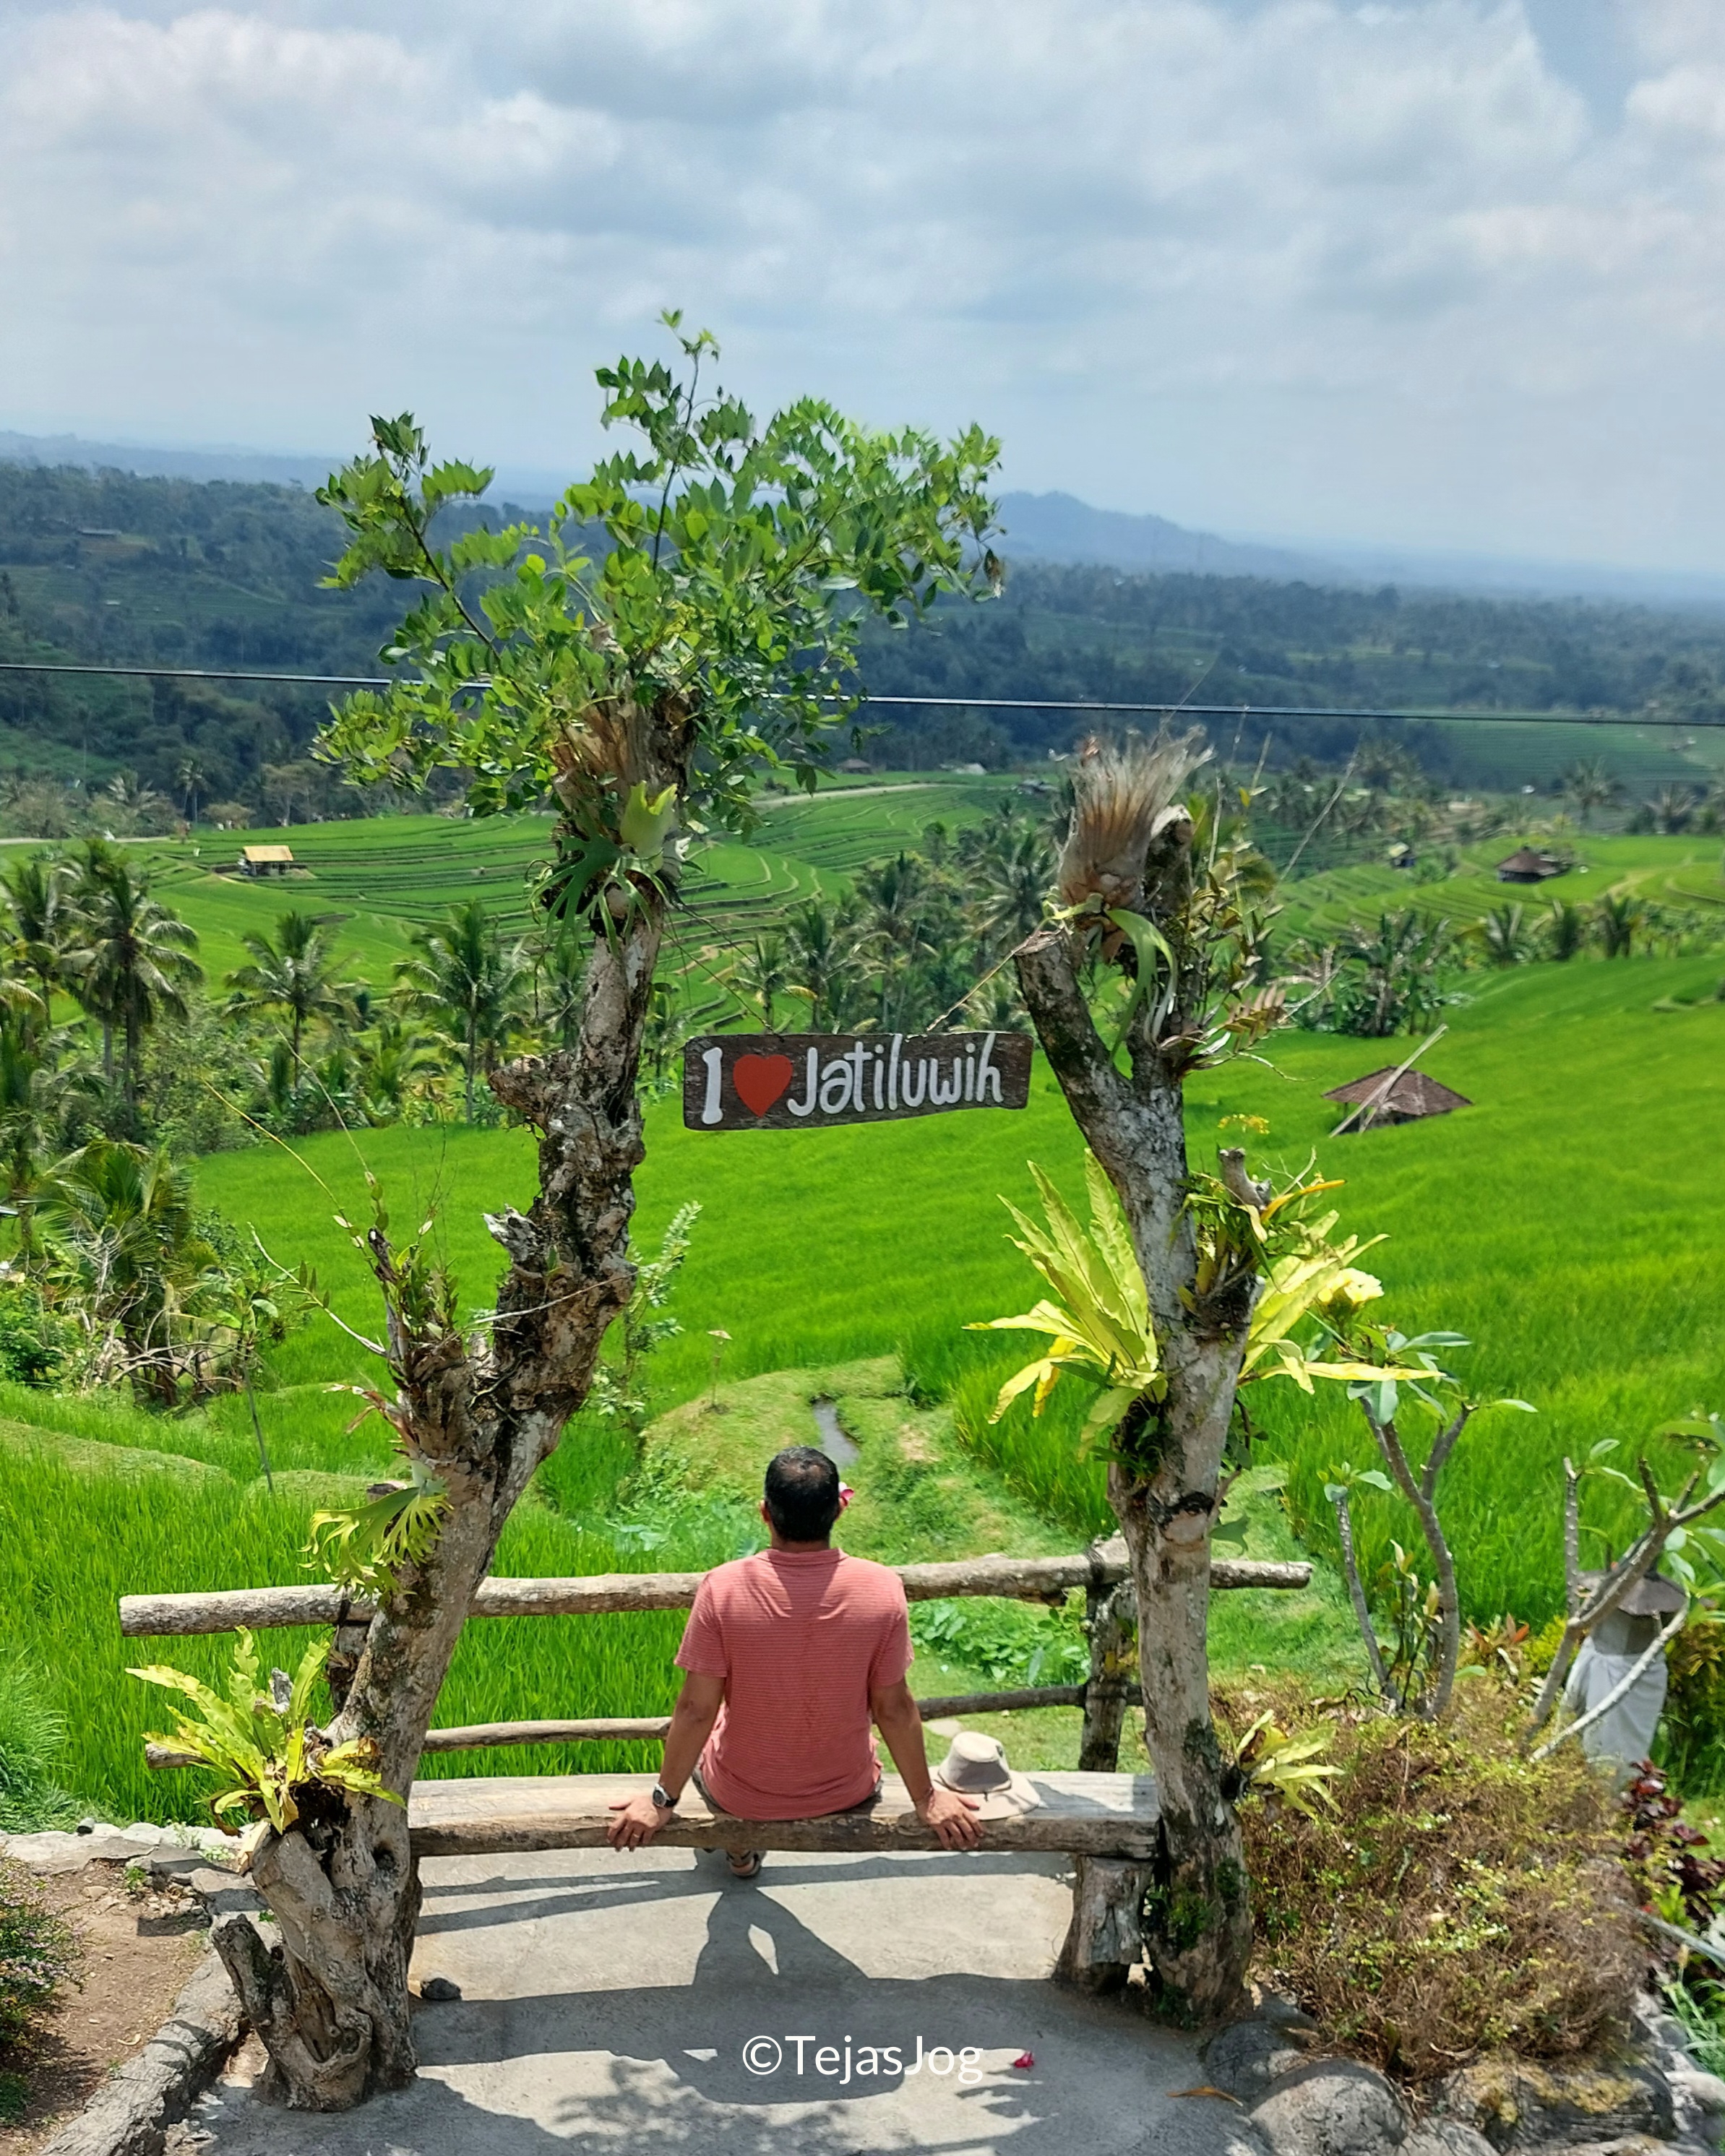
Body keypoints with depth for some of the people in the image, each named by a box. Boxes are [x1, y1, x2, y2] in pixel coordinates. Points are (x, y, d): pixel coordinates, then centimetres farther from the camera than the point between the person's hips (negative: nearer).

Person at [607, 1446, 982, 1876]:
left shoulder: (722, 1589, -26)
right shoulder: (882, 1590, -23)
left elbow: (697, 1709, -18)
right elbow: (894, 1709, -13)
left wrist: (663, 1801, -3)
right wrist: (926, 1799, 2)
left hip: (741, 1796, -1)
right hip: (846, 1793, 1)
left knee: (695, 1736, 32)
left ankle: (740, 1848, 44)